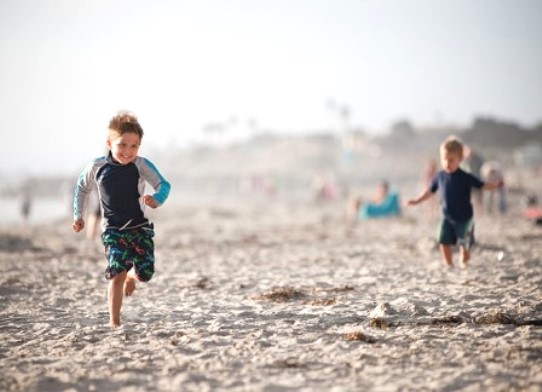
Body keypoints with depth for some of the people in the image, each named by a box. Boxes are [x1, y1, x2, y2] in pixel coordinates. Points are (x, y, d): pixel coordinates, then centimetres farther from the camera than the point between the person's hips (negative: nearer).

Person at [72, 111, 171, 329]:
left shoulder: (142, 166, -9)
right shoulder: (96, 167, -4)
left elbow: (163, 185, -16)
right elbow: (82, 189, 14)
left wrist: (156, 200, -38)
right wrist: (78, 216, 10)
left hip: (140, 227, 1)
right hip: (113, 230, -1)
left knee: (145, 273, -7)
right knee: (117, 274, -17)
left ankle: (131, 275, 33)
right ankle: (114, 321, -4)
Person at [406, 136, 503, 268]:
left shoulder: (465, 178, -12)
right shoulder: (440, 176, -2)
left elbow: (482, 185, -9)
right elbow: (430, 191, 11)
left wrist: (495, 185, -25)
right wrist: (417, 201, 12)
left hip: (464, 218, -3)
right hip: (447, 218, 3)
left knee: (464, 244, 3)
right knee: (444, 242, -4)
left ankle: (464, 264, 23)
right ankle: (448, 265, 11)